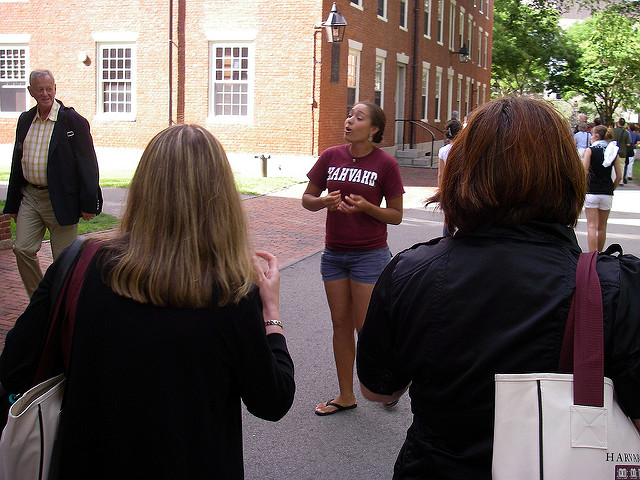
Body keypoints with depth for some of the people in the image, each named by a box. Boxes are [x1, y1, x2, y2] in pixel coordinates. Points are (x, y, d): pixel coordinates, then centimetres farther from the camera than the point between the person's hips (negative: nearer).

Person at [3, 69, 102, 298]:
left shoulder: (74, 121, -8)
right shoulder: (25, 120, 10)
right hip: (30, 196, 5)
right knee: (23, 249, -2)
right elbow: (17, 163, 16)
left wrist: (88, 202, -12)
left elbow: (87, 163, -8)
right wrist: (12, 203, 15)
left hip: (60, 199, -5)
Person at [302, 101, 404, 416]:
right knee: (341, 324, 11)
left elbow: (396, 215, -4)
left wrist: (366, 207, -21)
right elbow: (307, 199, 8)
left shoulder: (385, 164, -8)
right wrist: (324, 202, -13)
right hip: (334, 253, 4)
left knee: (366, 327, -1)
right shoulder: (331, 157, 2)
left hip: (369, 255, -4)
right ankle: (346, 396, 25)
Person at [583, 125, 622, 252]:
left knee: (592, 226, -4)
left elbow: (584, 173, -11)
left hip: (591, 192, -4)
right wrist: (611, 189, 16)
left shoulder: (590, 150, -5)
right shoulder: (614, 152, 5)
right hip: (607, 194, 4)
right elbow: (619, 177, 3)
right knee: (602, 227, 15)